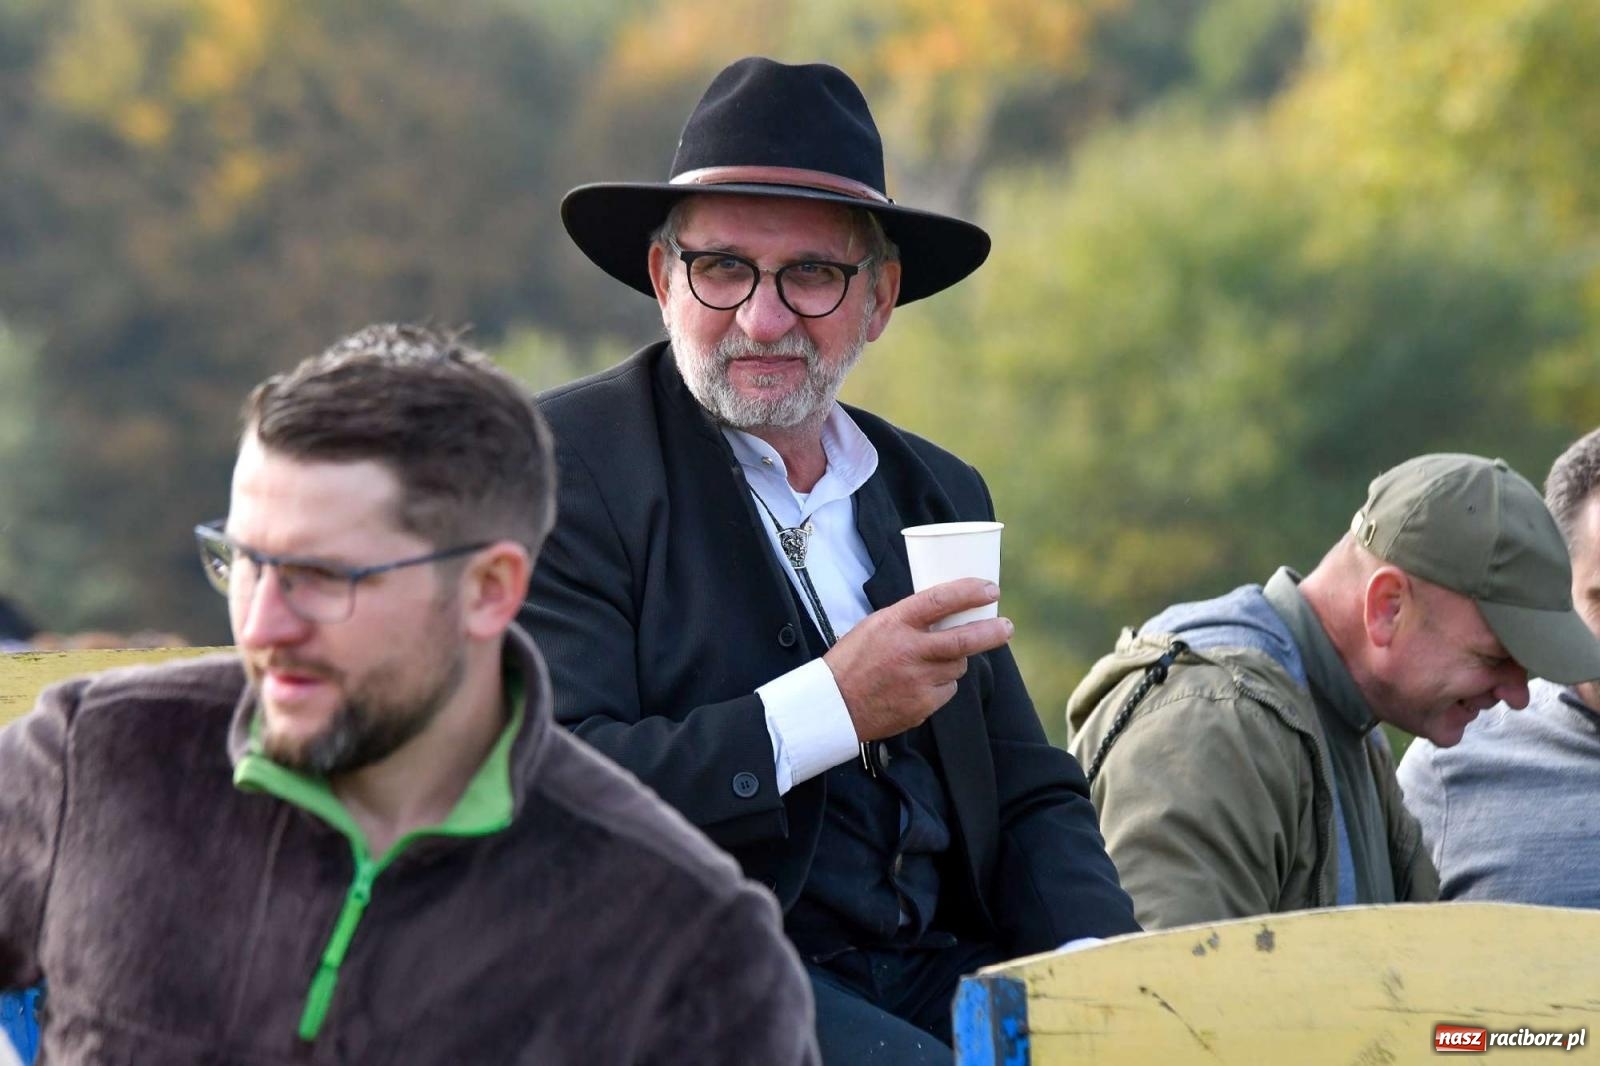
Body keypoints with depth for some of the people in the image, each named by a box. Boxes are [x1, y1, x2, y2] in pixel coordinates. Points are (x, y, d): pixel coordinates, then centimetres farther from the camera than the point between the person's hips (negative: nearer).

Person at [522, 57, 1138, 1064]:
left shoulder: (936, 493, 19)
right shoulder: (565, 463, -3)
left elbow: (1030, 797, 18)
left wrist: (1100, 970, -4)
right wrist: (833, 708, -18)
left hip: (935, 972, 6)